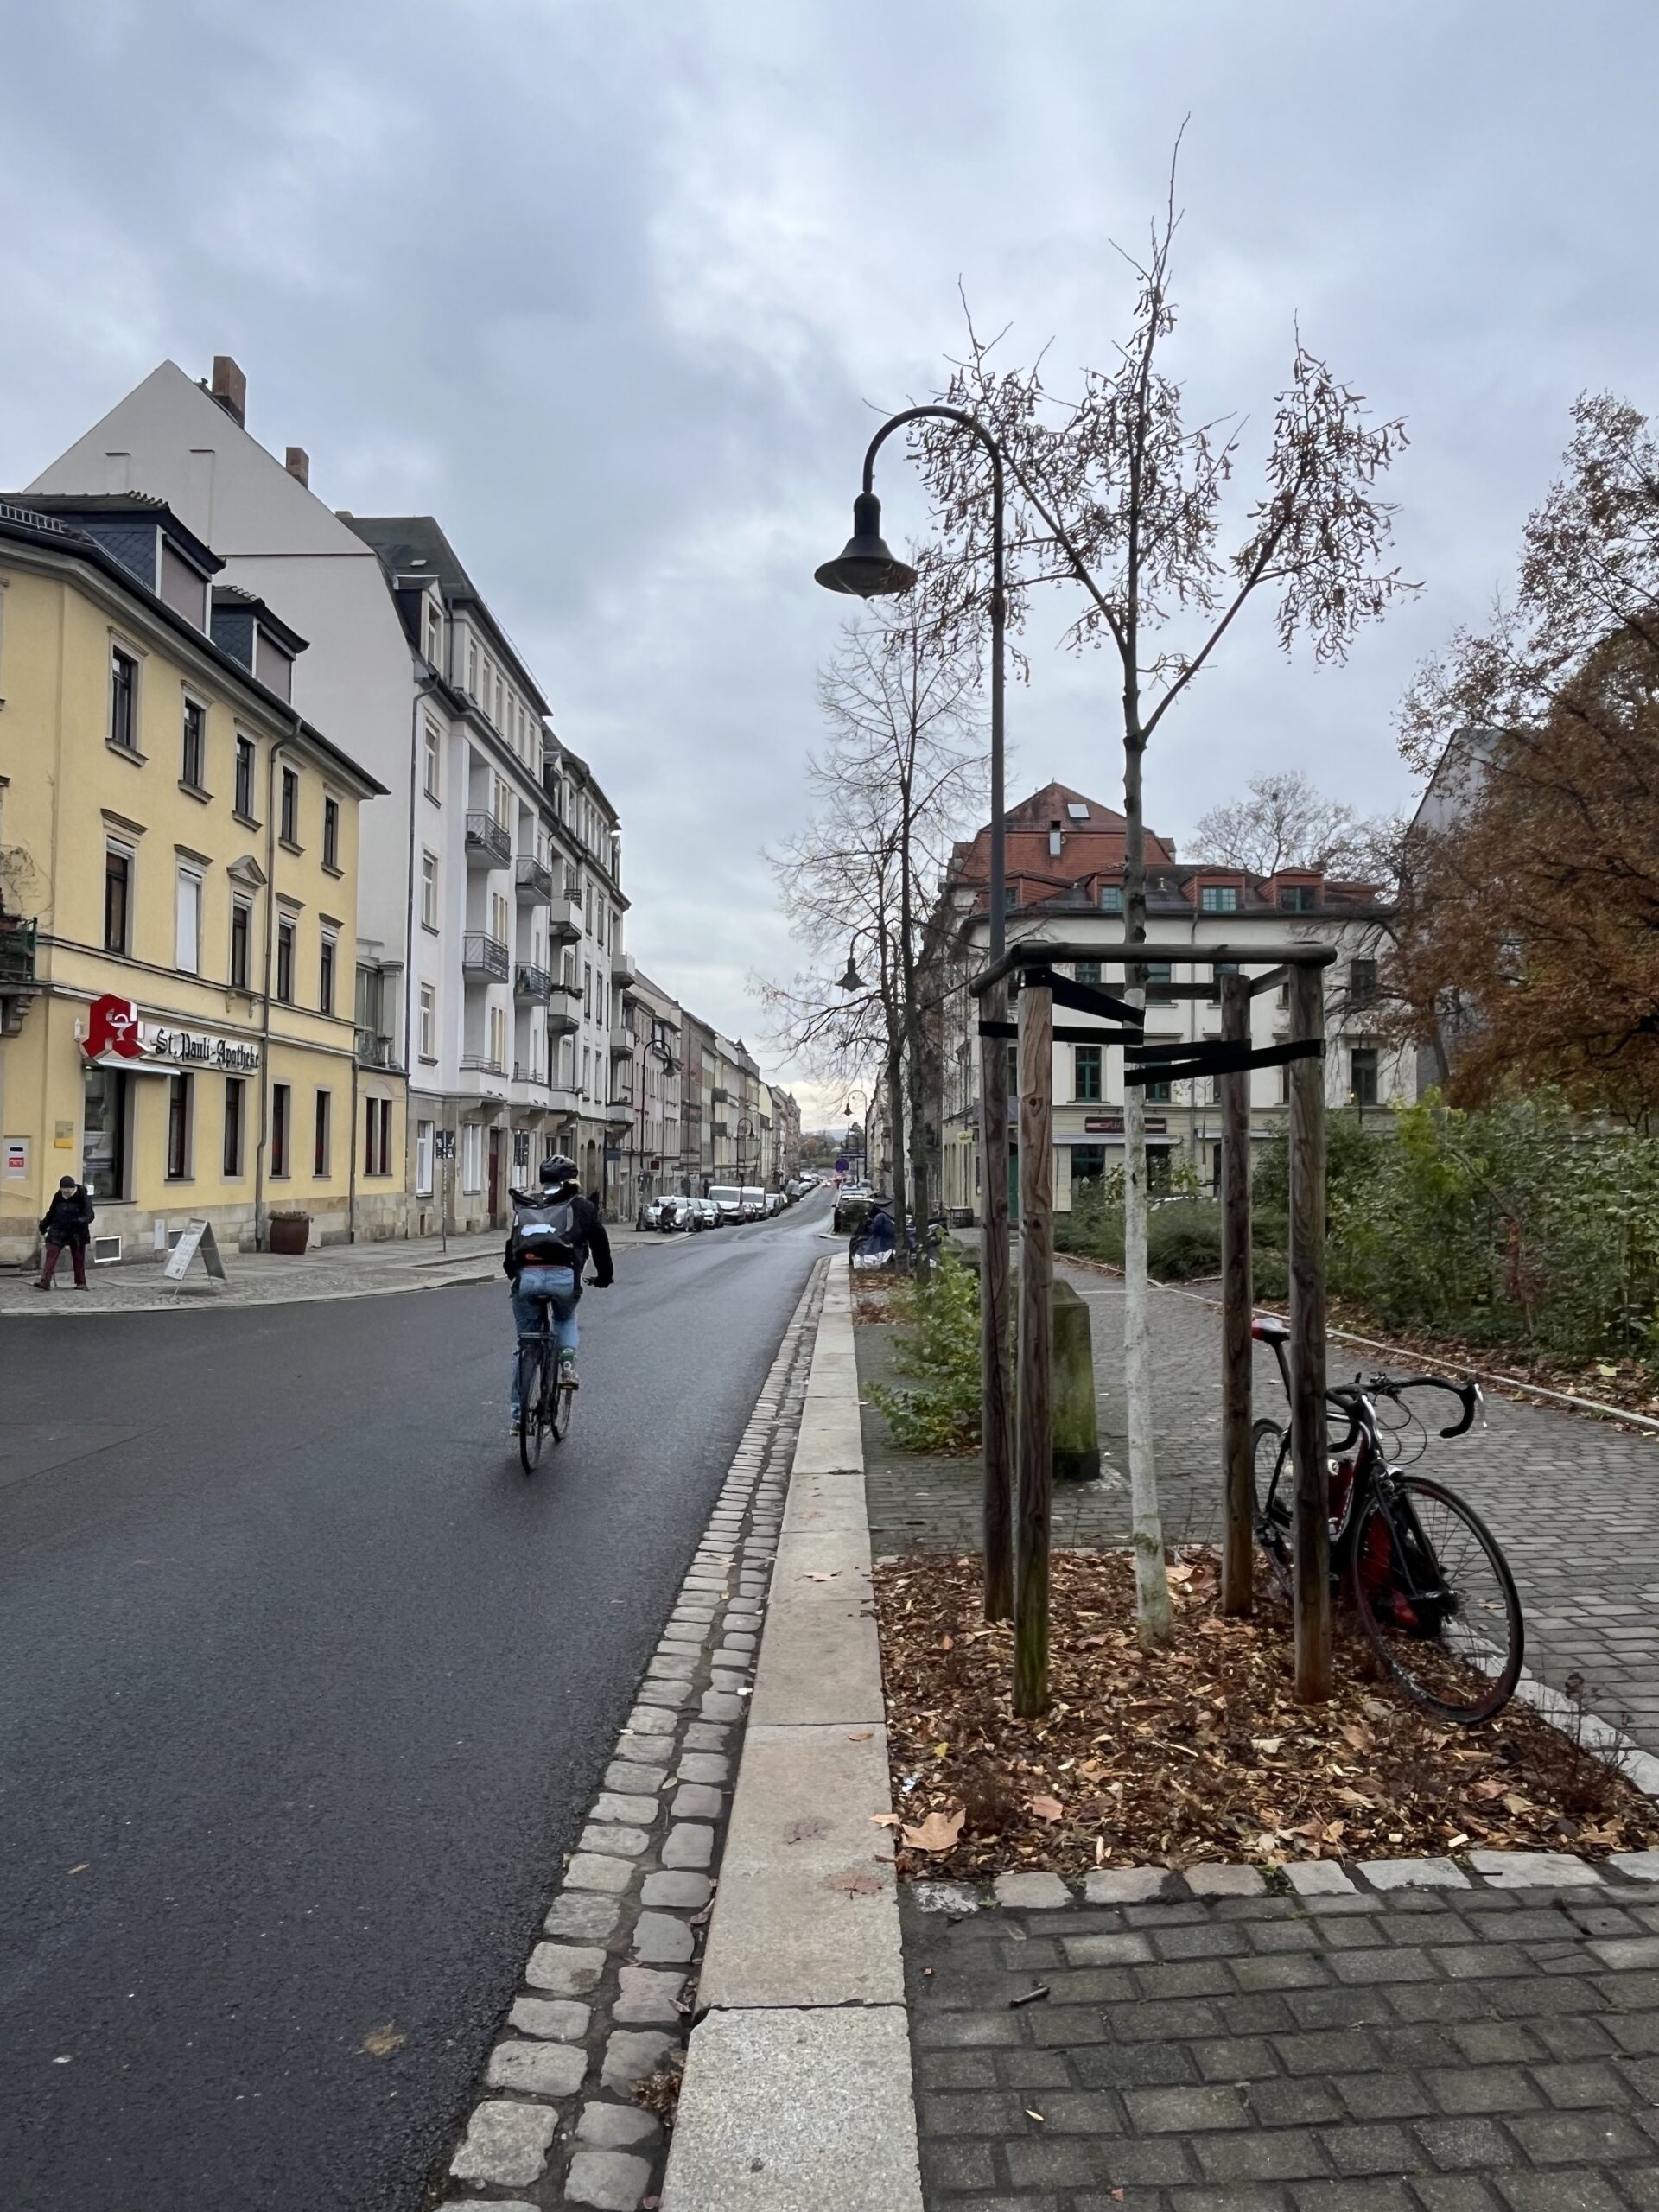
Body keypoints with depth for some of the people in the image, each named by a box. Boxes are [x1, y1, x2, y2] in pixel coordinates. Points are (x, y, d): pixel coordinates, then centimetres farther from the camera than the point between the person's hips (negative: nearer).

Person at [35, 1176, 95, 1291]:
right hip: (58, 1231, 3)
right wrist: (44, 1226, 15)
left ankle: (81, 1283, 18)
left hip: (77, 1233, -3)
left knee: (79, 1258, 8)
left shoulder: (82, 1197, -12)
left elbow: (90, 1215, -16)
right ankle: (45, 1281, -12)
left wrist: (81, 1221, -35)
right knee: (50, 1255, -9)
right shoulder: (58, 1196, 0)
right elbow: (52, 1213, 14)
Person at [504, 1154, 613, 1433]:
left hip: (527, 1276, 2)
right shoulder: (582, 1206, 17)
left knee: (522, 1347, 16)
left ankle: (518, 1415, 19)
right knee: (566, 1319, 33)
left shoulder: (523, 1206, 24)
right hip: (563, 1277, -1)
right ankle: (567, 1362, 7)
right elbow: (600, 1243, 22)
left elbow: (511, 1245, 28)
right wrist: (605, 1276, 37)